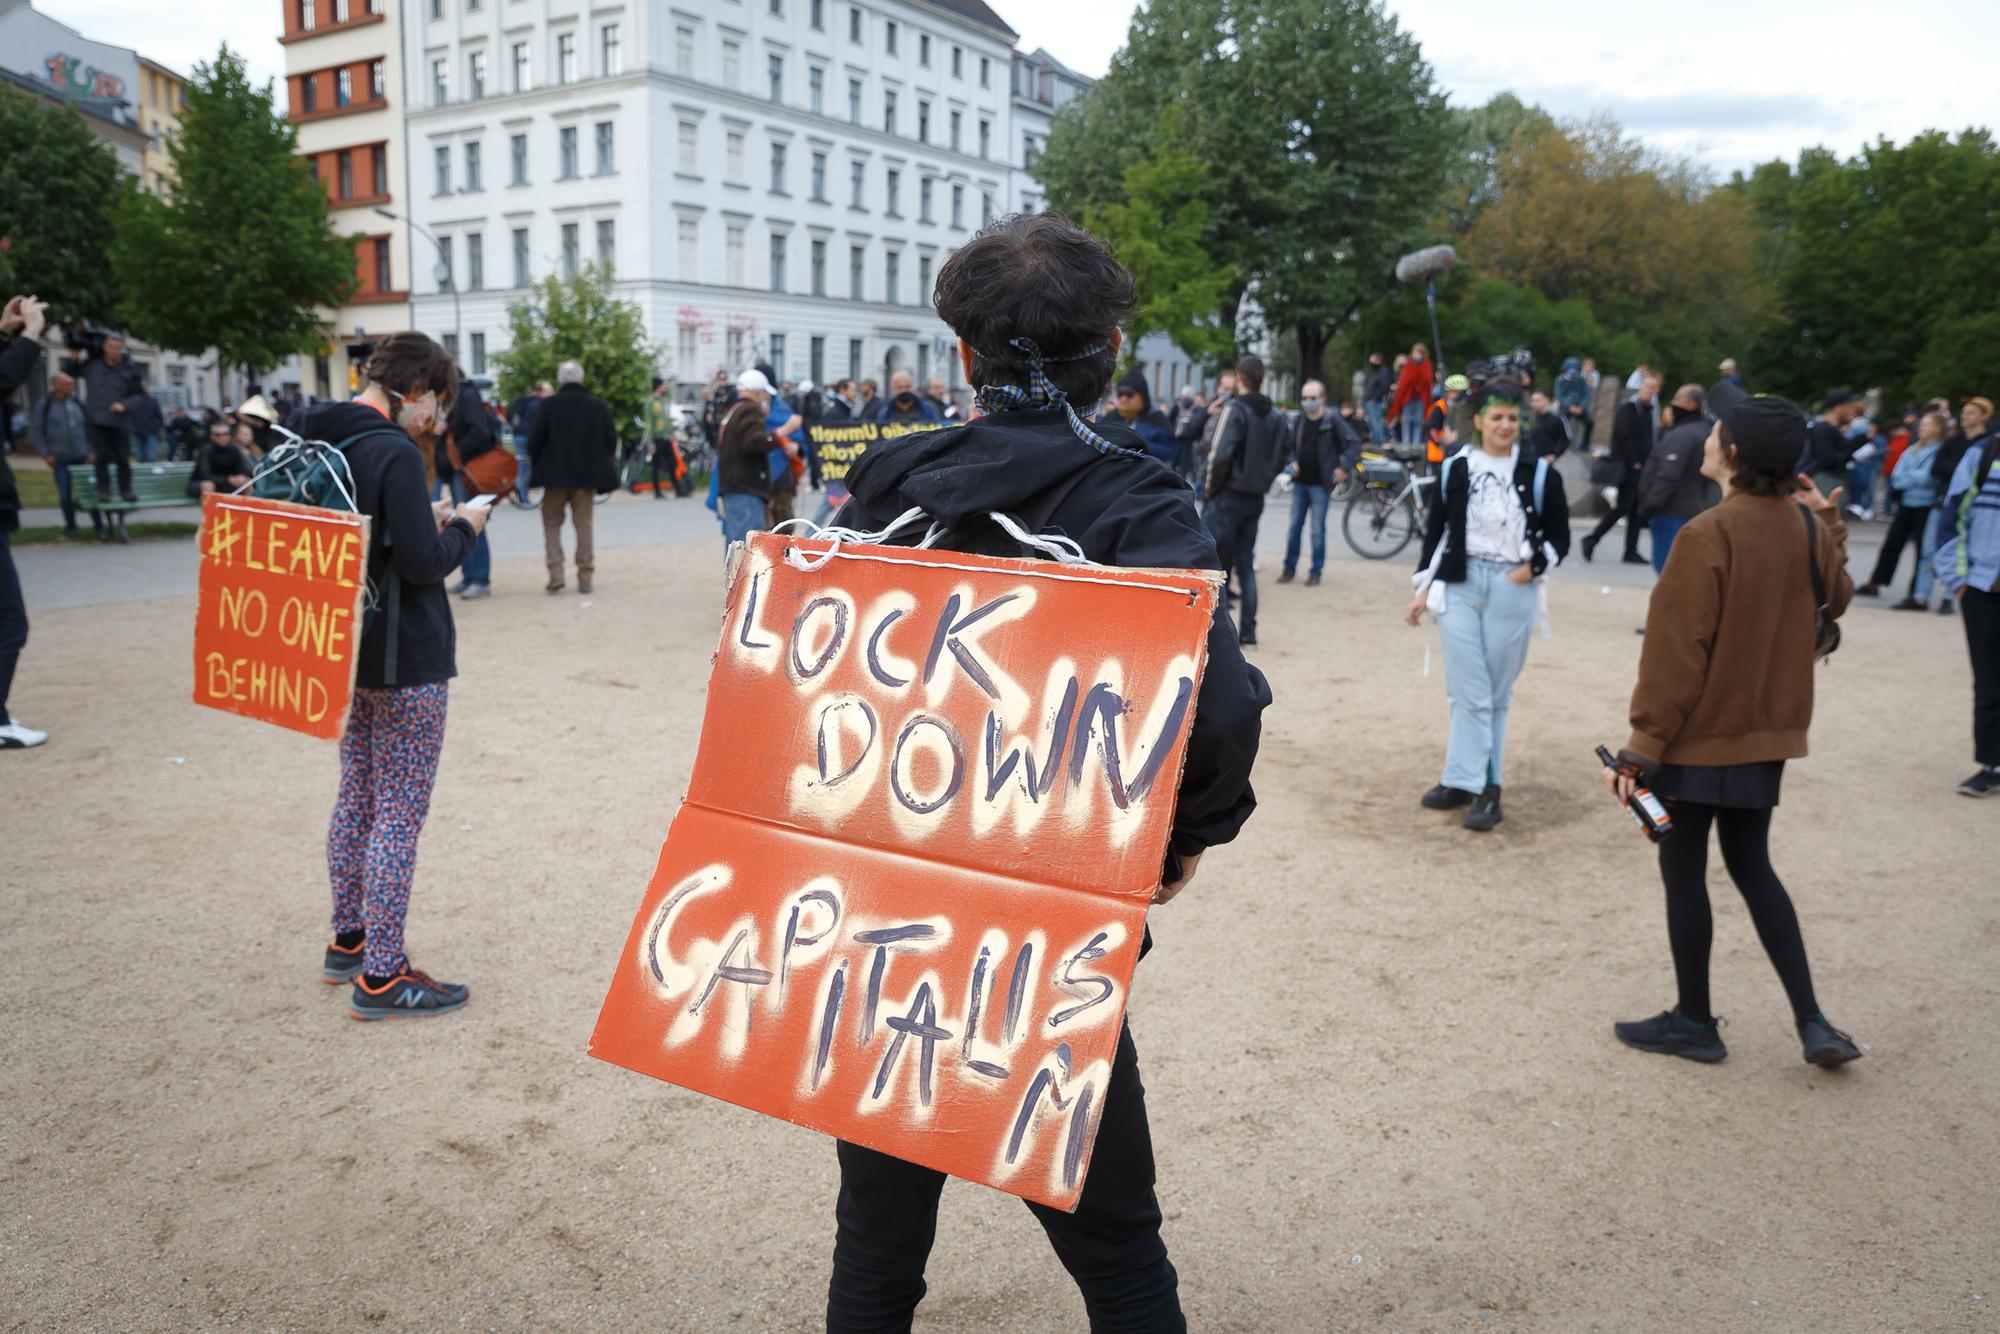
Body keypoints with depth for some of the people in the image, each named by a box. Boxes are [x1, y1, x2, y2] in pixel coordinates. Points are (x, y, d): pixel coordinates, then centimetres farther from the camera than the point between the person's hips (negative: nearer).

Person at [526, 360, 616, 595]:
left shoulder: (549, 406, -9)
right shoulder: (598, 405, -3)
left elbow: (535, 441, -8)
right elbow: (611, 439, 1)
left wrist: (537, 462, 11)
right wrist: (603, 465, 16)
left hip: (555, 475, -1)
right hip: (587, 475, 2)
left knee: (552, 523, 11)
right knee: (584, 524, 10)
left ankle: (555, 573, -1)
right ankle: (585, 577, 8)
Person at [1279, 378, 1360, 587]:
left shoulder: (1332, 422, -8)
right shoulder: (1299, 421, 7)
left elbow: (1354, 442, -10)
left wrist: (1344, 467, -13)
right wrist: (1292, 462, 0)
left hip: (1320, 484, -5)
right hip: (1300, 483, 5)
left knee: (1318, 530, 1)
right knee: (1294, 527, 8)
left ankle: (1316, 571, 10)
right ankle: (1290, 568, 17)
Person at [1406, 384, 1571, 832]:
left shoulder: (1539, 472, 0)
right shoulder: (1455, 468, 4)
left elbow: (1559, 534, 7)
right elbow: (1435, 531, 9)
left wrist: (1533, 567, -7)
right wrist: (1424, 588, 6)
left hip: (1511, 589, -1)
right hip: (1459, 585, 1)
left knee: (1496, 694, 5)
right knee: (1469, 691, 0)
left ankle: (1486, 786, 9)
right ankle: (1467, 782, 5)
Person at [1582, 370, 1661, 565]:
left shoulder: (1650, 411, 16)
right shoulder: (1628, 408, -9)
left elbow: (1651, 439, 19)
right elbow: (1624, 437, -16)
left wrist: (1648, 464, 7)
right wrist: (1634, 463, -15)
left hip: (1641, 467, 8)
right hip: (1627, 467, -8)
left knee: (1636, 510, 7)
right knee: (1623, 507, -11)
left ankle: (1631, 552, 10)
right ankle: (1592, 539, -2)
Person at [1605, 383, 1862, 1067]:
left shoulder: (1708, 537, -20)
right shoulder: (1806, 525, 0)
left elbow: (1676, 653, -20)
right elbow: (1835, 600, 19)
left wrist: (1641, 747, -15)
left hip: (1700, 734, -7)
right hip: (1769, 731, 7)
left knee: (1683, 871, 7)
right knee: (1752, 868, 18)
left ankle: (1694, 1023, 19)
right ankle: (1813, 1022, 17)